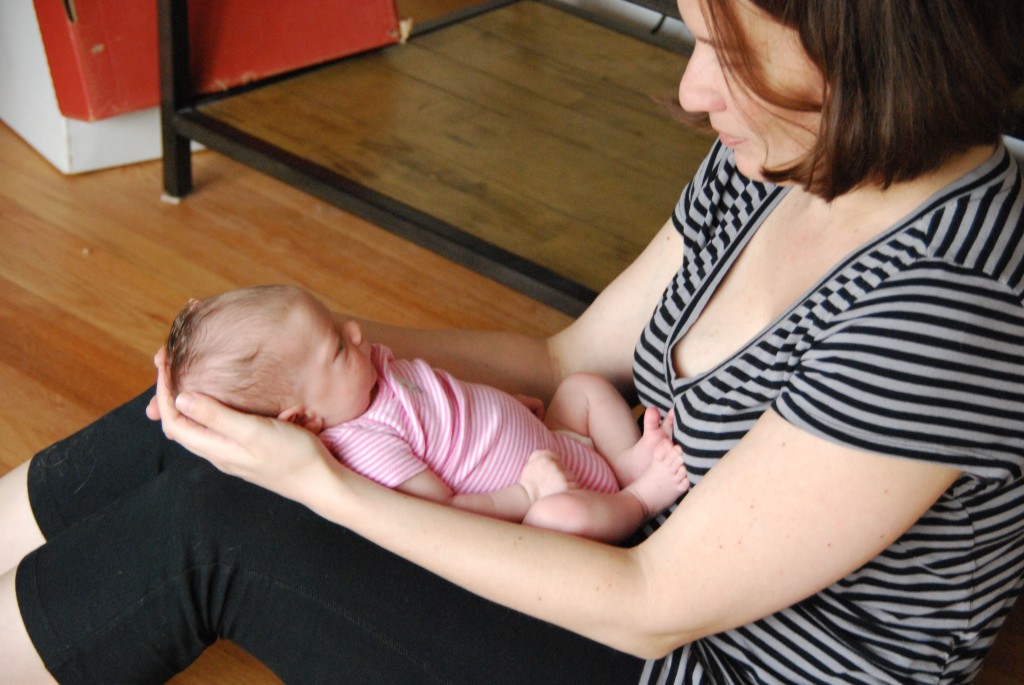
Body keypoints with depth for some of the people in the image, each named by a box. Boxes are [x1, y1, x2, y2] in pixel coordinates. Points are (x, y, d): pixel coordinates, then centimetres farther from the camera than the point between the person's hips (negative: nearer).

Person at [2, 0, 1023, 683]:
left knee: (210, 525, -13)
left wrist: (327, 488, -24)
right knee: (200, 423, -1)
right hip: (644, 546, 7)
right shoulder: (772, 165, -6)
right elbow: (569, 359, 4)